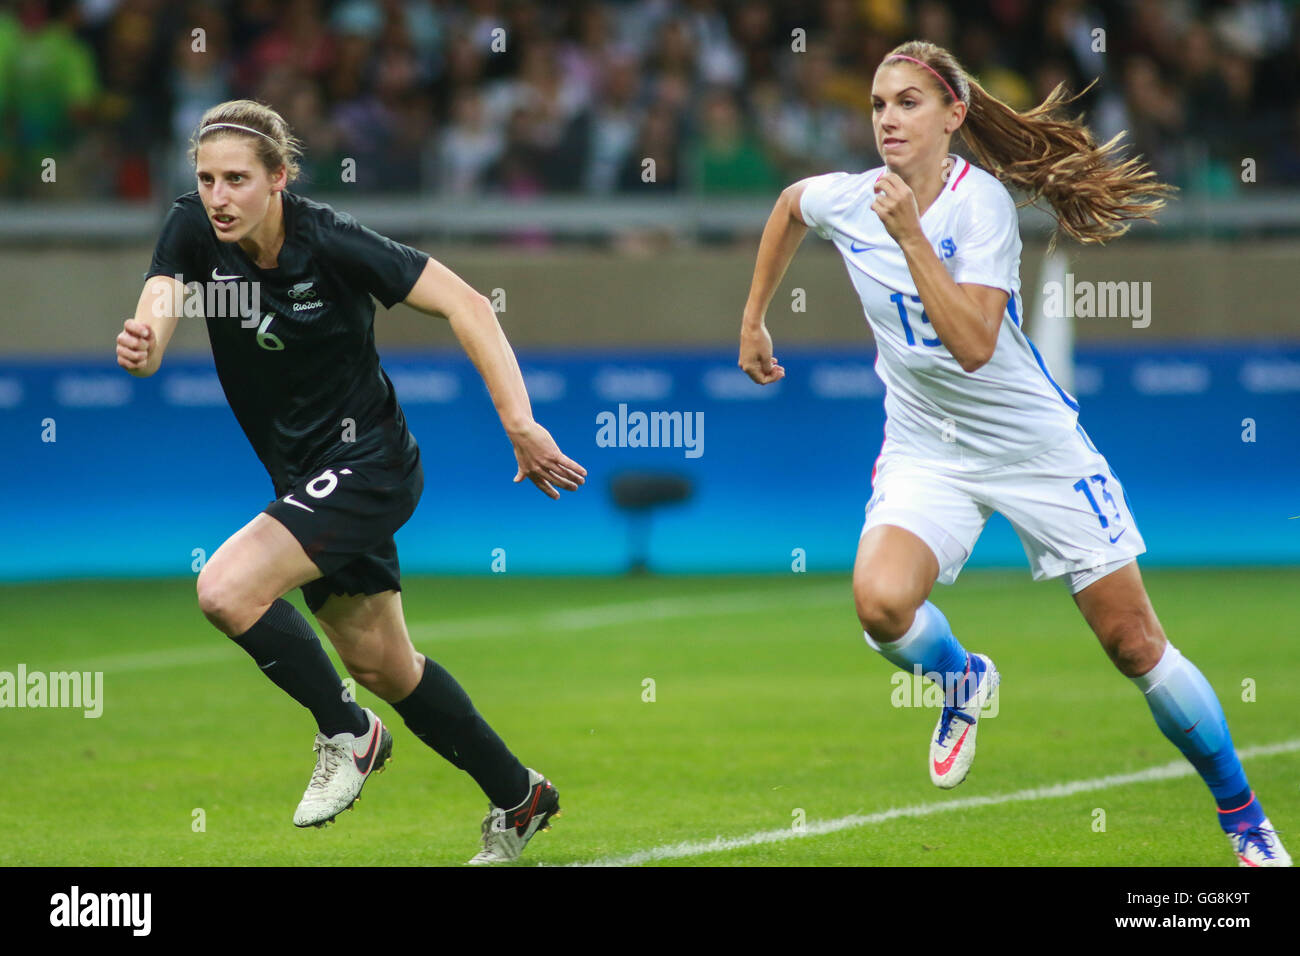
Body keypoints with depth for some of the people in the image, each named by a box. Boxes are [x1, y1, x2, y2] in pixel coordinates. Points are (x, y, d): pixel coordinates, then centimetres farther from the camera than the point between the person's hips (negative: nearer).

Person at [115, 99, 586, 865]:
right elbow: (154, 327, -20)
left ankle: (349, 734, -2)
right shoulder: (194, 232, -9)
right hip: (304, 475, 7)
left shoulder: (329, 242, -23)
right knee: (380, 665, 18)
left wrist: (520, 421, -29)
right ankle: (518, 797, 37)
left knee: (227, 589, -24)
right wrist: (140, 348, -45)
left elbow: (466, 305, -21)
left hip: (367, 463, -7)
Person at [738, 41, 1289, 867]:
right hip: (925, 451, 3)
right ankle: (961, 682, 7)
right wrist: (754, 318, 24)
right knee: (881, 601, -28)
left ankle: (1243, 814, 16)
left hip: (1035, 445, -3)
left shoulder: (981, 200, -19)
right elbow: (789, 204, 21)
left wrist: (909, 234, -32)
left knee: (1135, 644, -1)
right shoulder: (843, 200, -5)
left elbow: (973, 344, -29)